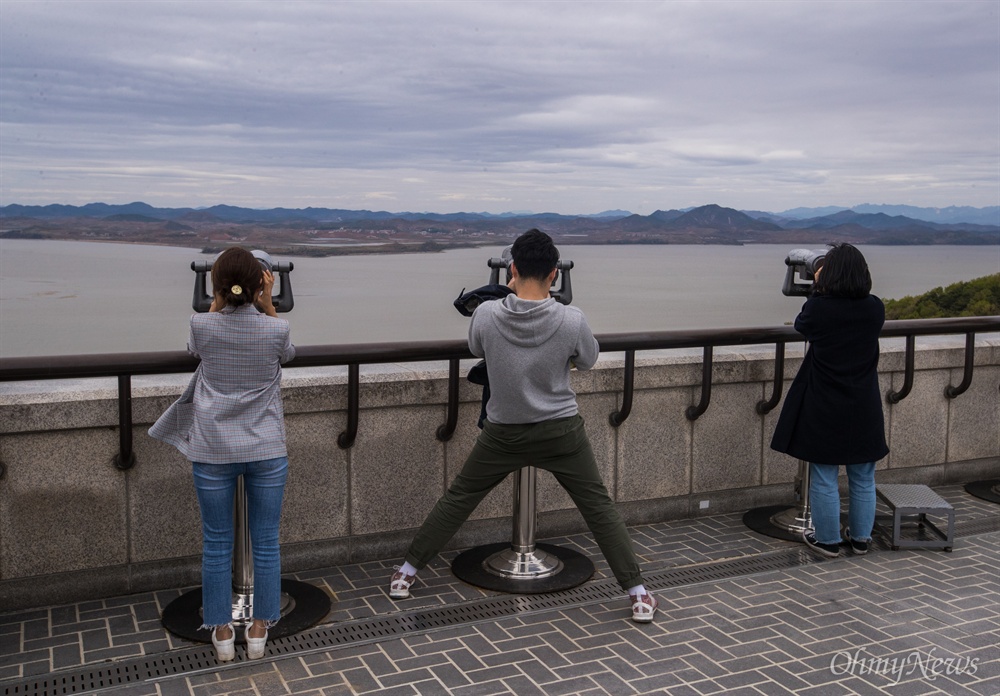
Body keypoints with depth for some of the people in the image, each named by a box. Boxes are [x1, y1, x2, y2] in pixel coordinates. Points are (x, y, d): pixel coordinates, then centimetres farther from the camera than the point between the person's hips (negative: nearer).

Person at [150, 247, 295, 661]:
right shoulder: (276, 329, -10)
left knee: (216, 543, 12)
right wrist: (267, 303, 7)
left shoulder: (202, 326, -9)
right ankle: (260, 629, 21)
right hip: (266, 450, 0)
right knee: (265, 542, 11)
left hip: (213, 451, 0)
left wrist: (218, 302, 13)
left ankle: (221, 631, 22)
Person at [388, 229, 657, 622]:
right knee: (599, 506, 10)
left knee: (458, 499, 16)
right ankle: (637, 594, 12)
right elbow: (587, 361, 3)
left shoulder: (486, 314, -16)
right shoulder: (572, 320, -17)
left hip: (504, 433, 1)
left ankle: (406, 573, 25)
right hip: (561, 430, -1)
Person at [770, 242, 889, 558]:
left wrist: (817, 290, 13)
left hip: (824, 408, -3)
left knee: (824, 478, 8)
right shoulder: (875, 309, -6)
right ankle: (860, 538, 28)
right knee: (863, 478, 16)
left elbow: (800, 325, 6)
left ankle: (827, 540, 17)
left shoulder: (817, 308, -16)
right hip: (864, 410, 3)